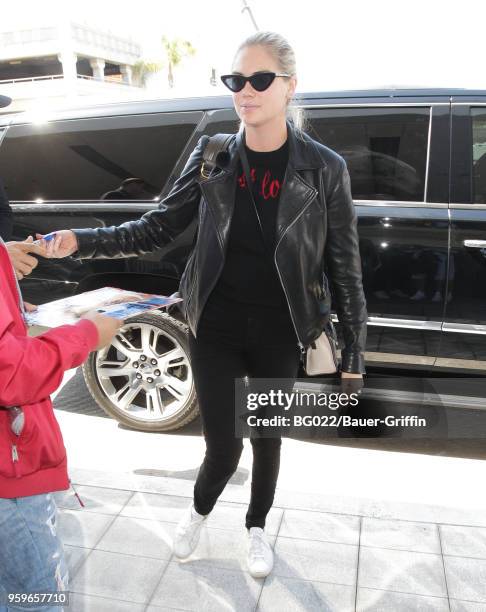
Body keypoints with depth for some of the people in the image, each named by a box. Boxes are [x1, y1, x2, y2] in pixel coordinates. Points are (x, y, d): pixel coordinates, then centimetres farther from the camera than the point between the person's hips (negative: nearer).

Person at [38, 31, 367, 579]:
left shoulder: (324, 168, -8)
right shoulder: (212, 156, -3)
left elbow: (344, 267, -4)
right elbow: (158, 228, 1)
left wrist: (354, 350, -2)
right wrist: (81, 242, -12)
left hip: (280, 335, 0)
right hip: (215, 328, 1)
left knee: (267, 438, 17)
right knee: (222, 447, 6)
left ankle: (256, 527, 48)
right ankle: (199, 510, 43)